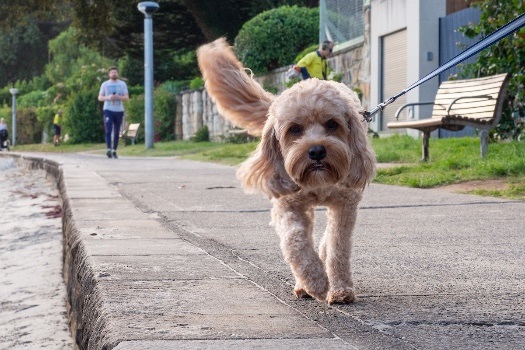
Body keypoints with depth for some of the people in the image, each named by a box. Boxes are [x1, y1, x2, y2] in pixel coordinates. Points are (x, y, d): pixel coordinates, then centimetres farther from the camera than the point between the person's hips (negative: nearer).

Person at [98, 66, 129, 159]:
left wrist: (118, 97, -15)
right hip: (108, 110, -2)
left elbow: (126, 97, 5)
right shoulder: (105, 84, 9)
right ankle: (109, 149, -22)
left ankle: (114, 151, 10)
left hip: (119, 110, 2)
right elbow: (100, 97, 8)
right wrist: (108, 97, -12)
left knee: (116, 132, 4)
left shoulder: (122, 84, 9)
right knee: (108, 130, -15)